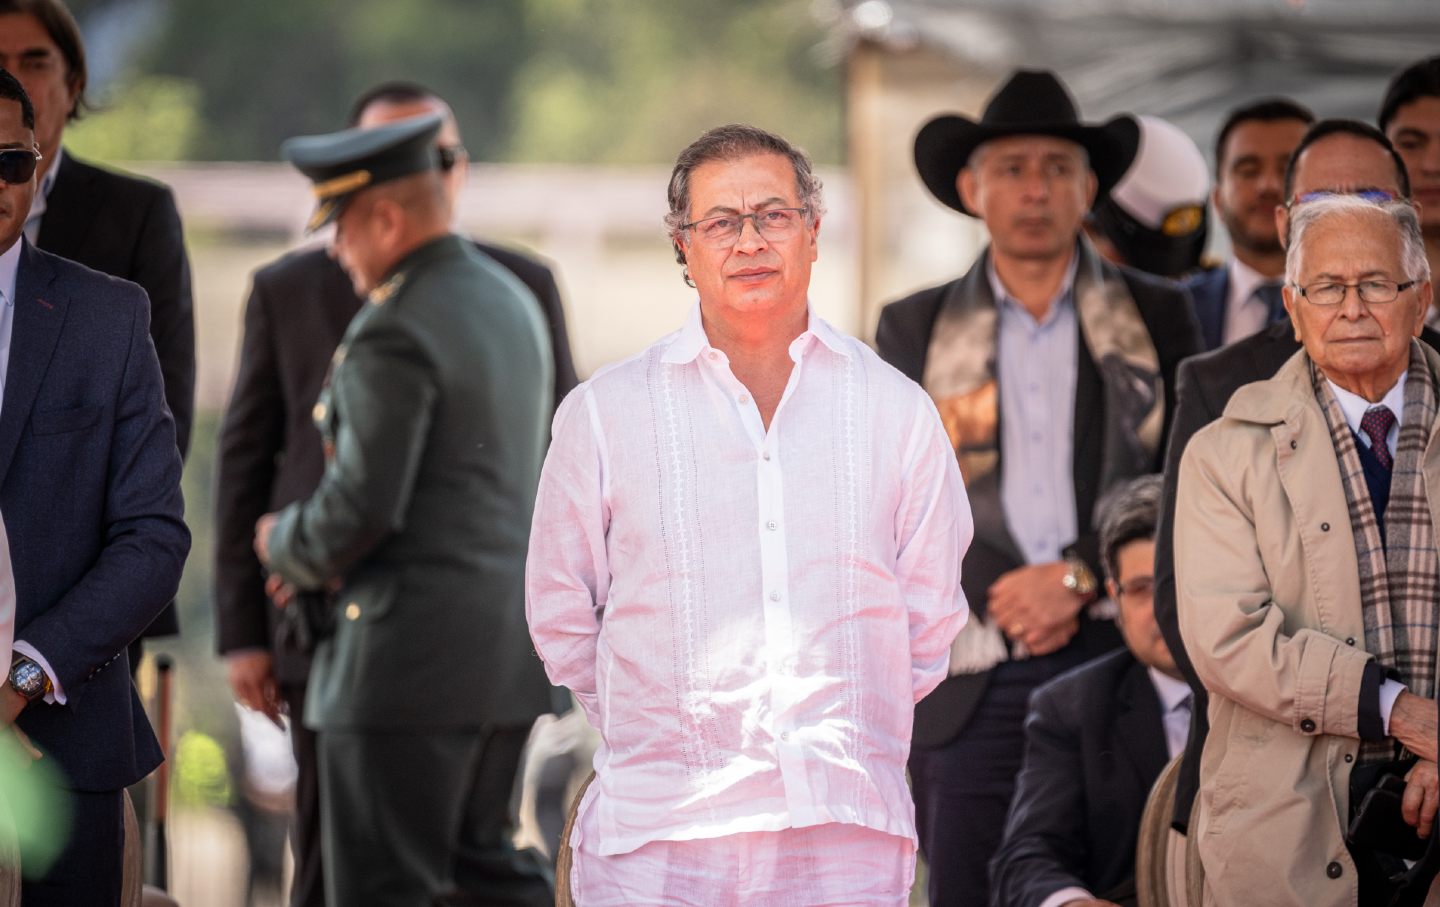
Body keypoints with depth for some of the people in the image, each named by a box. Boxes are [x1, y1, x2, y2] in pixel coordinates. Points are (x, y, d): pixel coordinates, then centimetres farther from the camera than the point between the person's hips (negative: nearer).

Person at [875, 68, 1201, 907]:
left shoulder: (1159, 317, 12)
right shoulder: (915, 329, 13)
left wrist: (1078, 577, -9)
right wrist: (1004, 599, -7)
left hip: (1122, 651, 0)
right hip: (973, 674, 1)